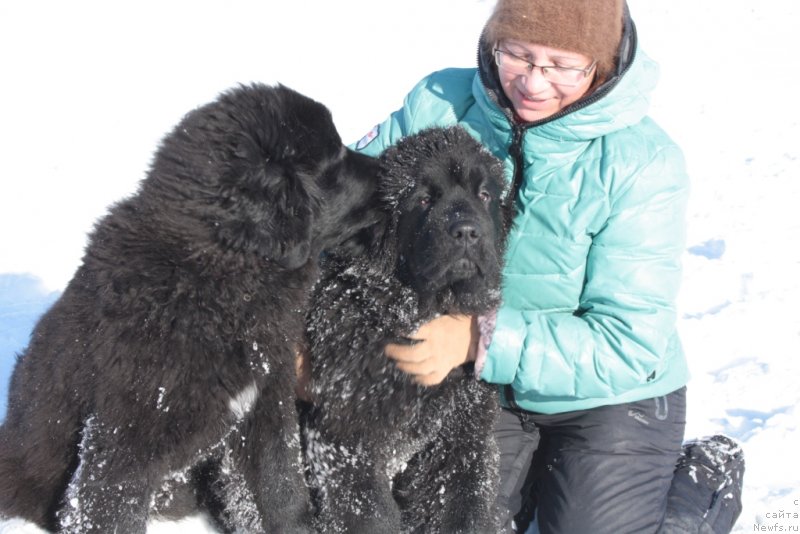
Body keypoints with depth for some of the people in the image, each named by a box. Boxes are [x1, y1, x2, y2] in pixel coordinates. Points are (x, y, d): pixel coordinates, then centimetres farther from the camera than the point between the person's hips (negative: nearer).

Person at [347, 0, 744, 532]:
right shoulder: (442, 103, -12)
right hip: (481, 387, 3)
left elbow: (628, 343, -23)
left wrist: (480, 339, -36)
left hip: (607, 397, -3)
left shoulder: (643, 163, -20)